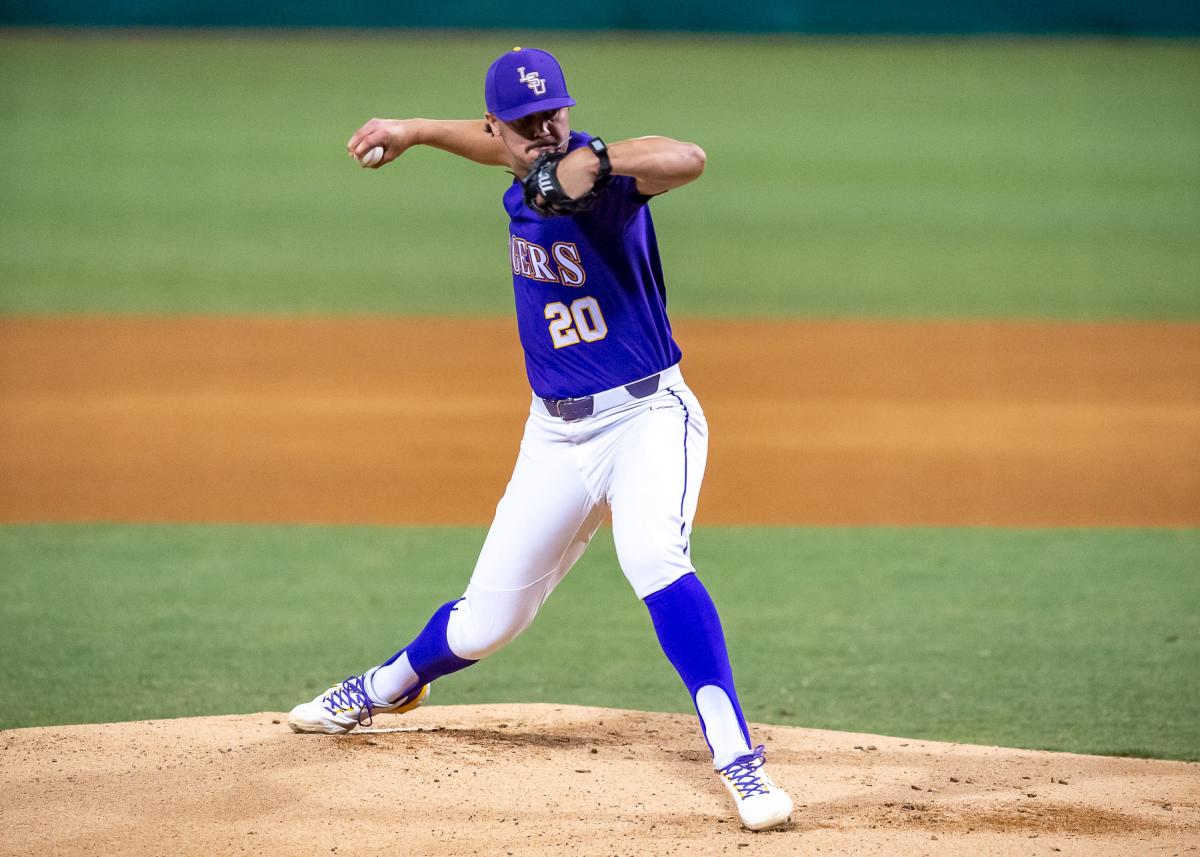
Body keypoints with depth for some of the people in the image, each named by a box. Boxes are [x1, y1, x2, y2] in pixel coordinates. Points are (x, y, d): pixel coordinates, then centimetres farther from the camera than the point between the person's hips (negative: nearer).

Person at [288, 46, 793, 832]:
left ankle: (738, 760, -35)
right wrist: (418, 131, 35)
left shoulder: (601, 181, -19)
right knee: (487, 618, 14)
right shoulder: (524, 181, 3)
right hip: (557, 434, 6)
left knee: (654, 559, -34)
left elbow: (687, 159, -41)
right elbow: (502, 145, 30)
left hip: (647, 418, -6)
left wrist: (593, 165, -51)